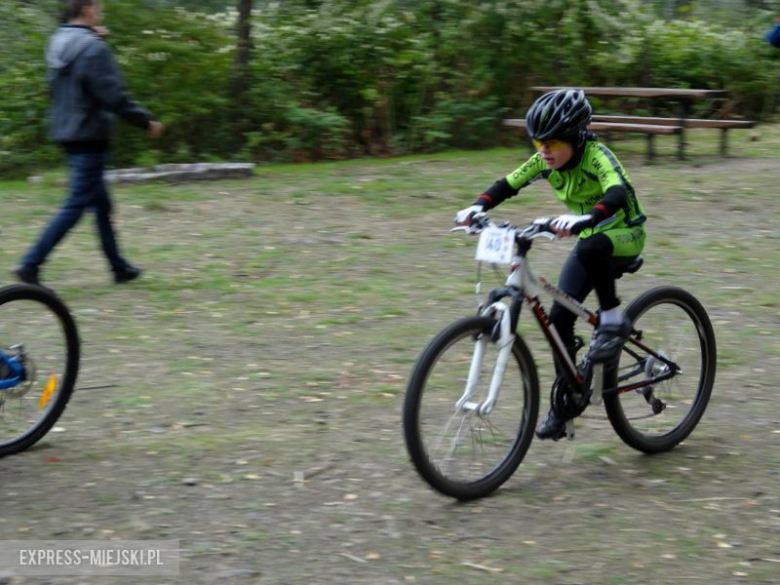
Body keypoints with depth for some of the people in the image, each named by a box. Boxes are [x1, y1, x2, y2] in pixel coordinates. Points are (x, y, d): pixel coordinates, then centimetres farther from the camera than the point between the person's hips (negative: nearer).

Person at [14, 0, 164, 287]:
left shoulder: (57, 42, 7)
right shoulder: (93, 47, -18)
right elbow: (113, 96, -20)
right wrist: (146, 121, -8)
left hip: (67, 133, 9)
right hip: (88, 135, -9)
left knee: (101, 203, 16)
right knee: (76, 205, -4)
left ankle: (119, 266, 23)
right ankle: (31, 263, -7)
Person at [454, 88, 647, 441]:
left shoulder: (597, 156, -27)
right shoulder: (546, 160, -7)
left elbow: (618, 193, -44)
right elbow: (508, 185, -5)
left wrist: (585, 218, -63)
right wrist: (477, 207, -25)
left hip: (625, 235, -7)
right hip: (589, 242, 7)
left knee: (590, 248, -41)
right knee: (559, 316, -5)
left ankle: (612, 320, -19)